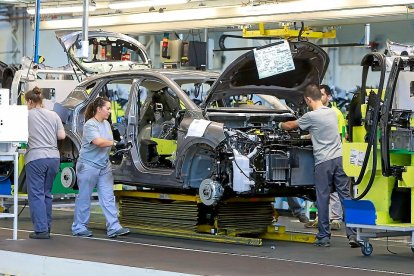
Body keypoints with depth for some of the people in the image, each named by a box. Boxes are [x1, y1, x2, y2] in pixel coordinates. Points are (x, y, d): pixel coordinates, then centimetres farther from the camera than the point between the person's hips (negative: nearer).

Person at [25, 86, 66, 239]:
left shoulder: (27, 115, -2)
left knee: (36, 194, -2)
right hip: (54, 157, 5)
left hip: (35, 158, -5)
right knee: (46, 193, 15)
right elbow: (62, 135, 8)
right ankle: (47, 226, 17)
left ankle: (41, 229, -9)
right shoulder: (53, 115, 11)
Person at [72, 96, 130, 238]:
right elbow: (98, 141, -25)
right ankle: (79, 228, 10)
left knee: (108, 198, 1)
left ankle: (114, 228, -2)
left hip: (104, 167, 8)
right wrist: (114, 143, -18)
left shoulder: (106, 124, 13)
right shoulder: (90, 125, -13)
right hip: (88, 166, -8)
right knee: (84, 198, 2)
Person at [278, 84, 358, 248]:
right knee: (345, 196, 4)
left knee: (323, 199, 2)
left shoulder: (311, 116, -7)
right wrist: (310, 136, 39)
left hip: (323, 162, -5)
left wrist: (280, 125, 29)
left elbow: (291, 126, 9)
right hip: (339, 158, 5)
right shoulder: (332, 112, 12)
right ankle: (352, 234, -1)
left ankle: (324, 237, 7)